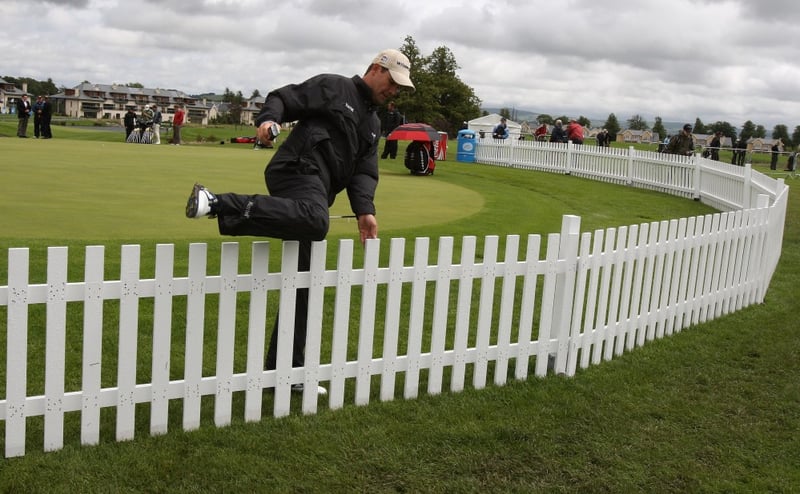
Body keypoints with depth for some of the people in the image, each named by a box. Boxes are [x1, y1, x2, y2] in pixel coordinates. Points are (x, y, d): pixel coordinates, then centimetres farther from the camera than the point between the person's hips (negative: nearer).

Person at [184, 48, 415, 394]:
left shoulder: (373, 125, 27)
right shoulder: (333, 87, 7)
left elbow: (364, 171, 14)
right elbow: (283, 98, 0)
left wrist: (364, 210, -3)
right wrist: (269, 118, -23)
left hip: (312, 194, 8)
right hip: (298, 169, -8)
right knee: (315, 219, -42)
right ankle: (220, 204, -40)